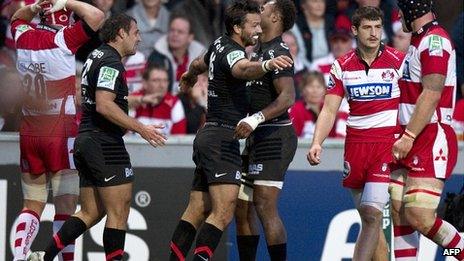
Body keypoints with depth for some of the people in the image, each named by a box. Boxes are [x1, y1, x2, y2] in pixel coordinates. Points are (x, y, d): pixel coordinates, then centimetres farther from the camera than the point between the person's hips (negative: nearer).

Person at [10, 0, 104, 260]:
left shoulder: (23, 36, 4)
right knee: (66, 206, -2)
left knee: (32, 204, 10)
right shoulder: (62, 40, -13)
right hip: (61, 135, -6)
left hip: (29, 134, 6)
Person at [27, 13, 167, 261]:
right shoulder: (111, 62, -13)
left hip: (85, 141, 10)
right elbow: (104, 105, -23)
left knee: (90, 213, 10)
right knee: (118, 213, -5)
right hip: (106, 145, -10)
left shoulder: (95, 58, 17)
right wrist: (140, 128, -21)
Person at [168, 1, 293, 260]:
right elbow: (243, 69, -40)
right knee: (223, 213, -17)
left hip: (208, 136, 10)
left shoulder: (220, 45, 14)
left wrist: (191, 74, 59)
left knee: (197, 211, 10)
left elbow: (199, 64, 36)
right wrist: (267, 64, -60)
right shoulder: (231, 52, -15)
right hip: (222, 138, -10)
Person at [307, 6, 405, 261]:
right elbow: (329, 110, 4)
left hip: (388, 142, -4)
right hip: (355, 143, 4)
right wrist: (316, 143, -11)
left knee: (372, 213, -16)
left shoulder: (398, 61, -1)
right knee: (367, 216, 7)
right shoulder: (342, 66, 7)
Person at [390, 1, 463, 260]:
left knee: (419, 216, -16)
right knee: (399, 212, 4)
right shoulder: (419, 41, 19)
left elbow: (431, 94, -20)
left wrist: (408, 137, -21)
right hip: (412, 142, 10)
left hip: (431, 141, -10)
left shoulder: (434, 40, -13)